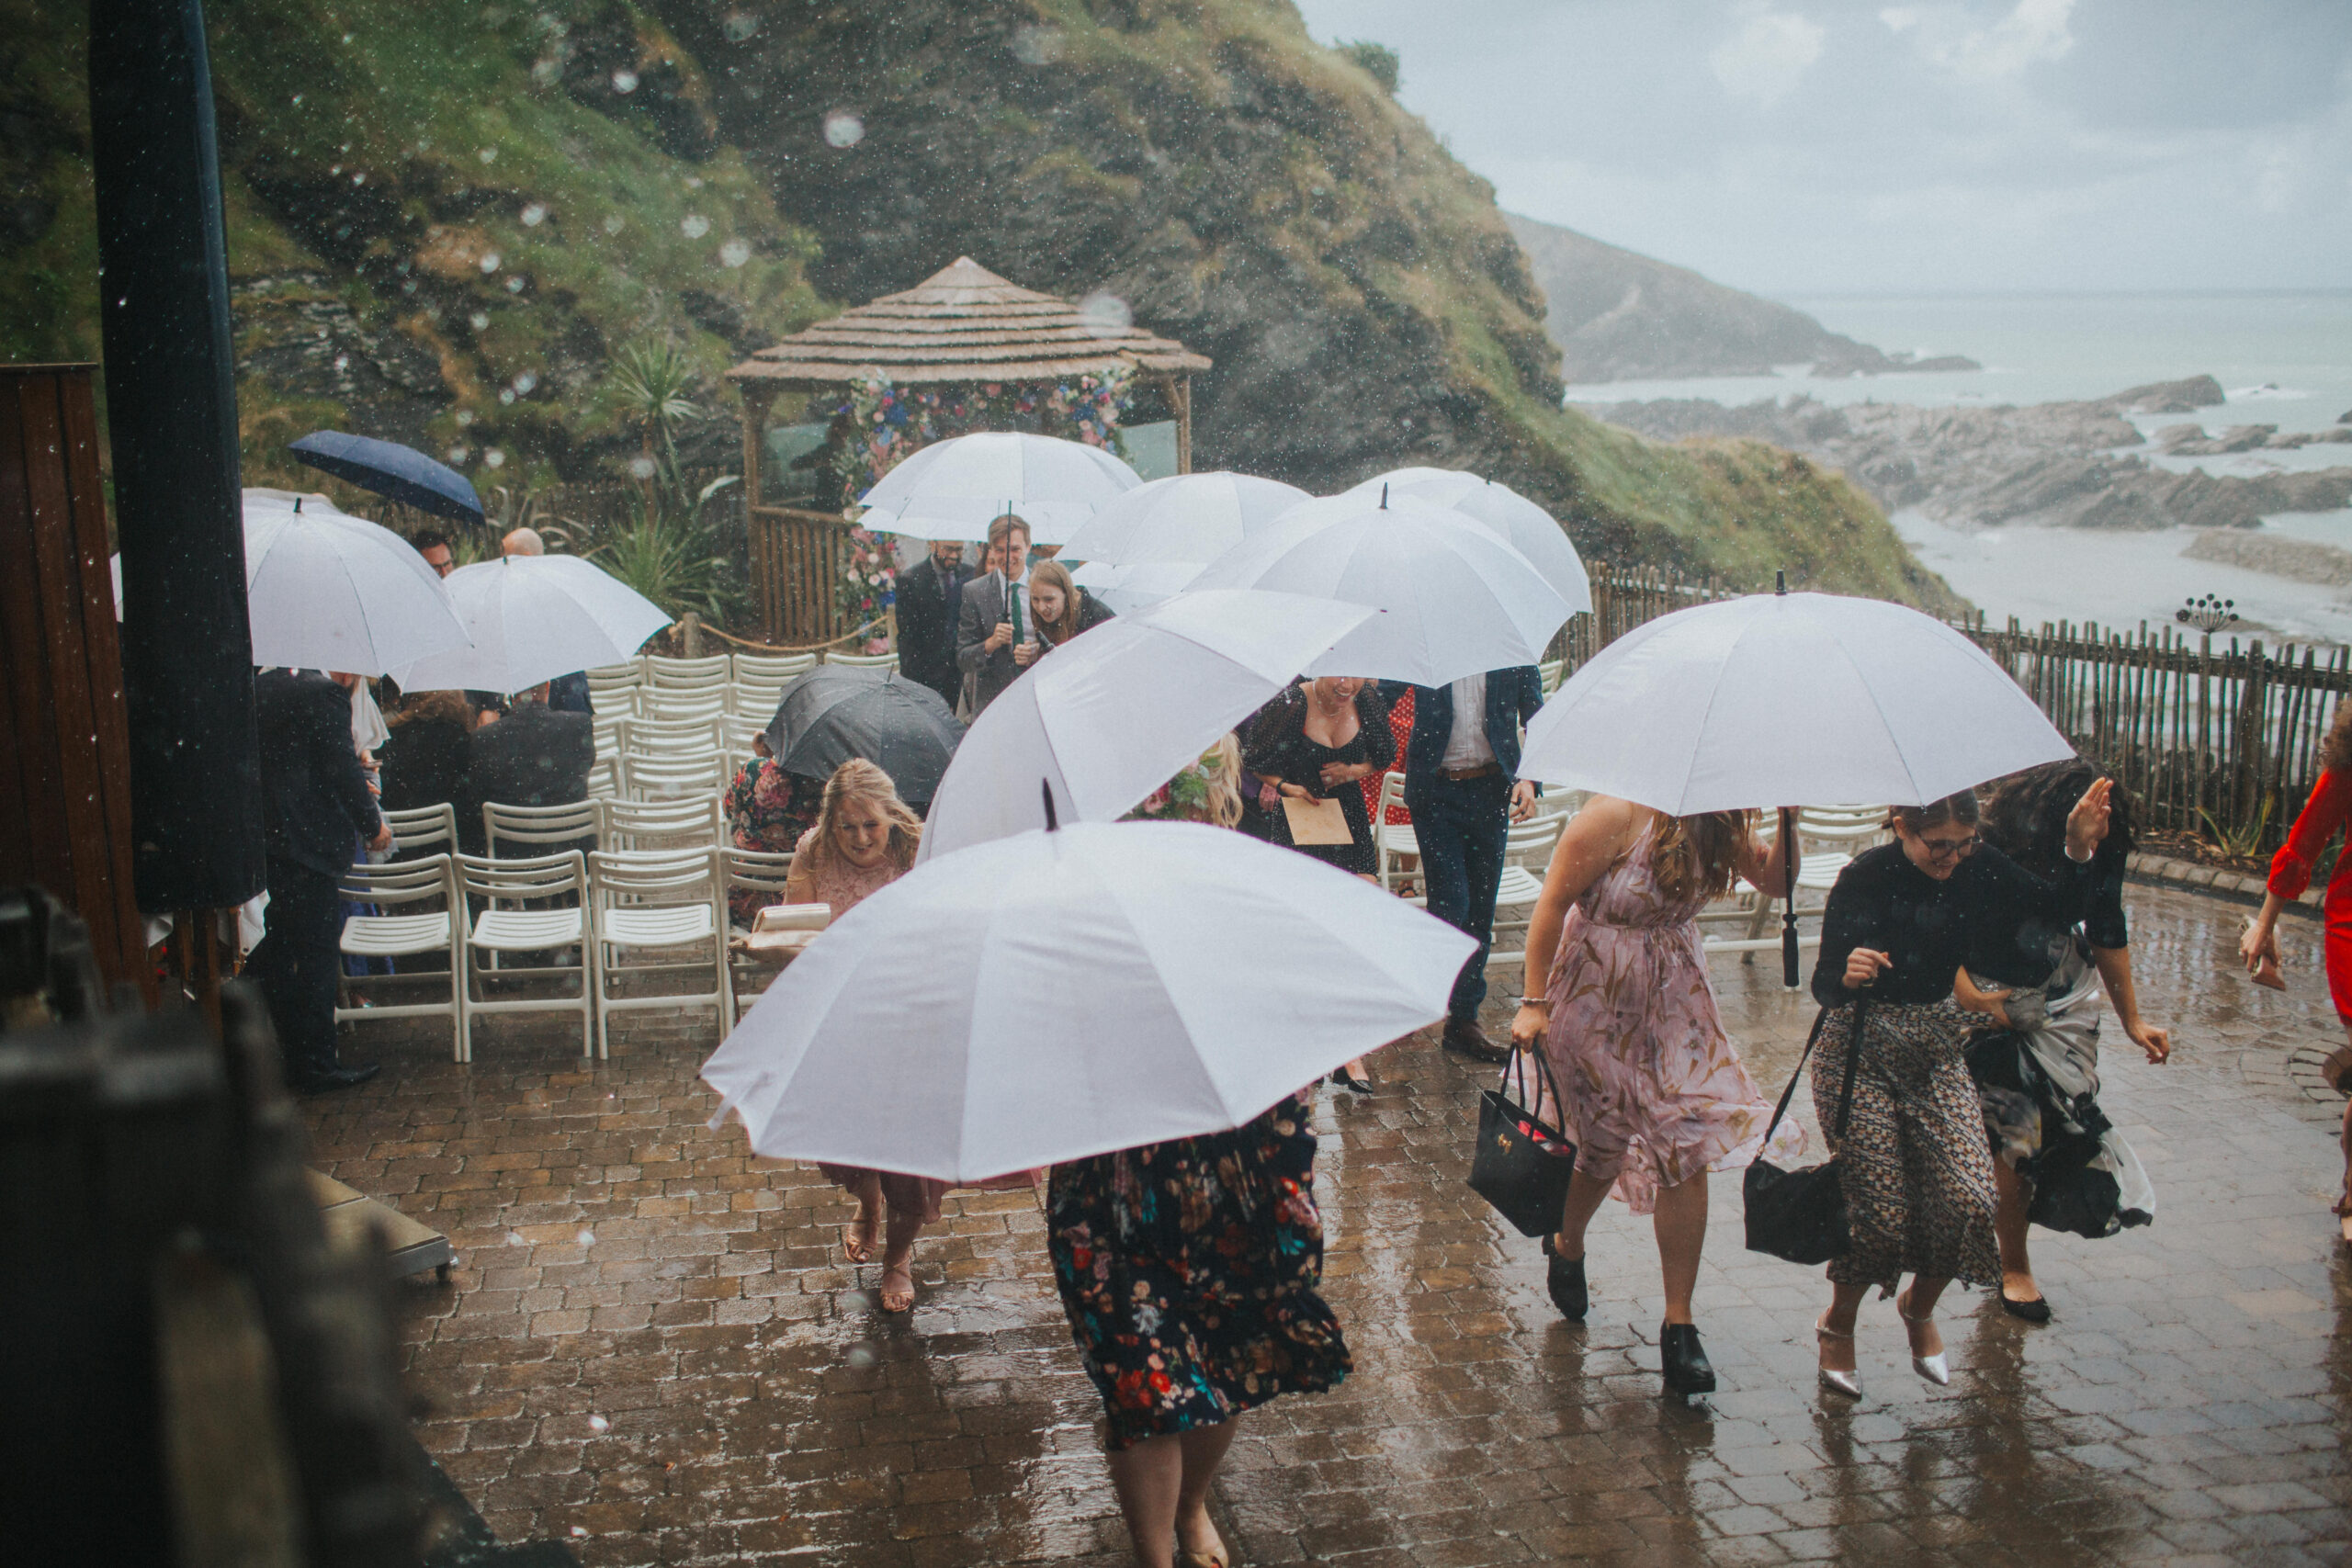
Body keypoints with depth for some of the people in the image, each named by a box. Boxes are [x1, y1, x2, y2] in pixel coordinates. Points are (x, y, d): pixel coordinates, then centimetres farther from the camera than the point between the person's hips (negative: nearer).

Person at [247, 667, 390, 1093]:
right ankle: (315, 1066, 6)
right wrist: (373, 826, -2)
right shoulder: (327, 694, -14)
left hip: (258, 838, 8)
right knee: (317, 956, 0)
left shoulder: (259, 687, 11)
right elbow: (342, 769, -16)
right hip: (307, 847, -8)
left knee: (277, 949, 20)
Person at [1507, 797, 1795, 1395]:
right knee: (1605, 1140, 8)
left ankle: (1679, 1324, 2)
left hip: (1674, 996, 5)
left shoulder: (1720, 822, -4)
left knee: (1686, 1145, -4)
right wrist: (1534, 1001, -17)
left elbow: (1771, 879, 5)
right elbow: (1552, 903, -18)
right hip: (1596, 998, -5)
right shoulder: (1617, 815, -22)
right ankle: (1567, 1245, 44)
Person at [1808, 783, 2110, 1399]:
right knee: (1880, 1209, -7)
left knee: (1968, 1198, -8)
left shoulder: (1978, 869, -6)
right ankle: (1837, 1325, 23)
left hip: (1938, 1047, 4)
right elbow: (1824, 984, -21)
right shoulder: (1865, 878, -19)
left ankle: (1919, 1308, 23)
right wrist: (1846, 975, -44)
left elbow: (2060, 914, -5)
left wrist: (2079, 852, -21)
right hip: (1863, 1051, -4)